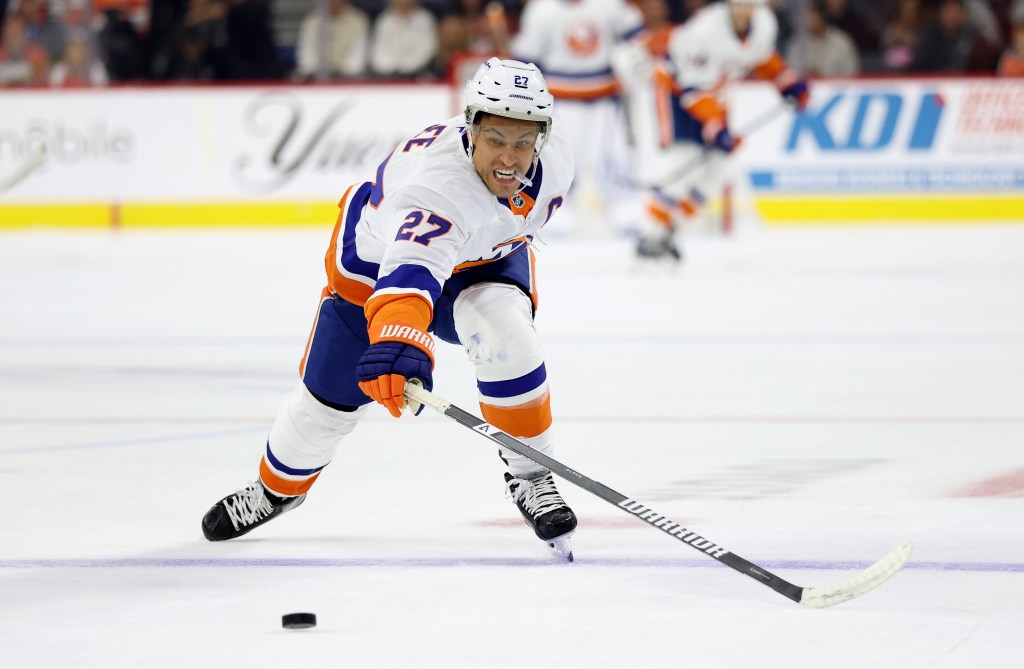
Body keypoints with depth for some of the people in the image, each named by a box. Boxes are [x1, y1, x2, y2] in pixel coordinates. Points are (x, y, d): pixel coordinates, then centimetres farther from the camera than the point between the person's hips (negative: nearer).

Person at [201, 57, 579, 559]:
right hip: (378, 257, -4)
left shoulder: (554, 159, -24)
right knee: (328, 398, 5)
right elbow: (408, 275, -62)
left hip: (481, 257, 4)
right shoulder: (437, 182, -46)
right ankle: (277, 488, 37)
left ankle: (529, 475, -10)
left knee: (503, 332, -29)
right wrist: (396, 346, -81)